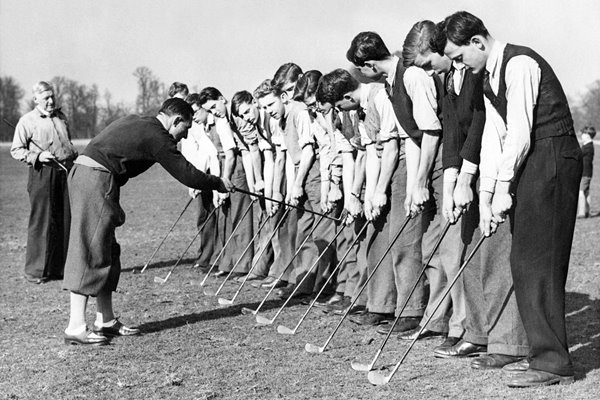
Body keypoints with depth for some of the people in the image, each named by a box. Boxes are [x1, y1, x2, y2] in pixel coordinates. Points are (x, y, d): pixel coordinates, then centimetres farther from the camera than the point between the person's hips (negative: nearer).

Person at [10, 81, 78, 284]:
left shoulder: (61, 117, 17)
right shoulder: (27, 121, -1)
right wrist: (37, 156, -15)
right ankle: (36, 271, 1)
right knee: (42, 222, -6)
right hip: (42, 174, -6)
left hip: (67, 172, 6)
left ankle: (60, 267, 15)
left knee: (66, 221, 6)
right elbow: (16, 150, -1)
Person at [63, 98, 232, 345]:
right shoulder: (157, 136, -7)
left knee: (107, 251, 13)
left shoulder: (135, 122, 21)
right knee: (90, 253, -8)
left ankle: (106, 321, 18)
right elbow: (186, 174, -5)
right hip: (97, 179, -10)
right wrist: (219, 184, 9)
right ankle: (75, 328, -6)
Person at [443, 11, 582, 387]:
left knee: (536, 261, -9)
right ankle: (543, 352, 18)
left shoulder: (519, 64, -15)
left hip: (551, 161, -10)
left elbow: (519, 133, -20)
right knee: (524, 261, 10)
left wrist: (503, 188, -15)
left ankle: (553, 362, -3)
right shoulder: (490, 77, 16)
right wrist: (485, 196, 6)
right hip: (530, 164, 10)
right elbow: (493, 137, 12)